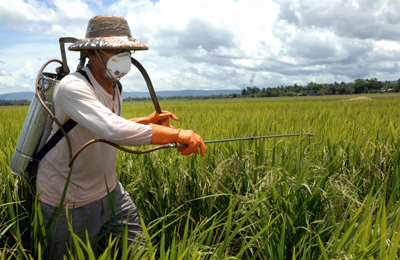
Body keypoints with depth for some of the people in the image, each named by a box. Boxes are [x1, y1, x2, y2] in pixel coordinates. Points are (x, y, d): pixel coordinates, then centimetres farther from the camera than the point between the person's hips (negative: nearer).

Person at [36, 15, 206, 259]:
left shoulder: (114, 88, 2)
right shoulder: (72, 87, -27)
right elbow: (112, 131, -44)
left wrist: (149, 121, 2)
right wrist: (177, 134, -42)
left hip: (109, 191, 7)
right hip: (71, 202, -7)